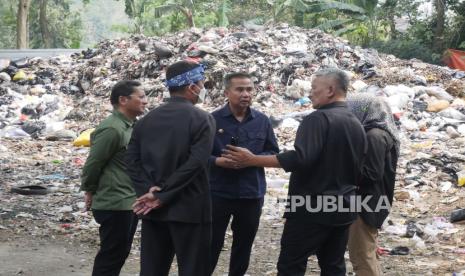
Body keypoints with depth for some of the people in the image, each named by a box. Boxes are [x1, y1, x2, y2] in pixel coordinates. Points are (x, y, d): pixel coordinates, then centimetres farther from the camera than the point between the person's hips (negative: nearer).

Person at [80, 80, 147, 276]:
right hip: (114, 204, -9)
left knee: (121, 252, 16)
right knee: (111, 254, -2)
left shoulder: (130, 125, 10)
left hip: (129, 202, 9)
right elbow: (93, 164, -17)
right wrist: (90, 191, -3)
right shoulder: (112, 129, -20)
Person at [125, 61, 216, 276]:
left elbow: (132, 161, 1)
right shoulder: (202, 119, -7)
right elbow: (195, 164, -17)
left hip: (153, 211, 5)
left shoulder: (147, 119, 10)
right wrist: (161, 197, -14)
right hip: (189, 209, -5)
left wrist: (148, 191, -8)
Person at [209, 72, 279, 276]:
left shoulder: (262, 121, 4)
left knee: (244, 244, 15)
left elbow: (273, 153, 8)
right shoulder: (213, 119, -5)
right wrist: (218, 161, -22)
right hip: (218, 192, -3)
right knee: (212, 244, 2)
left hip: (252, 193, 3)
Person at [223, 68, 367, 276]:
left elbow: (300, 158, -27)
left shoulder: (319, 118, -15)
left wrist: (252, 160, -24)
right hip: (343, 208, 8)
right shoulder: (356, 125, 10)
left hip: (311, 207, -8)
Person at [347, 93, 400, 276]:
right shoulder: (377, 132, 10)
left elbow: (372, 173, -22)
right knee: (367, 254, 20)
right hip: (368, 201, 10)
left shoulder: (374, 136, -19)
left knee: (361, 256, -2)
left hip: (366, 203, -10)